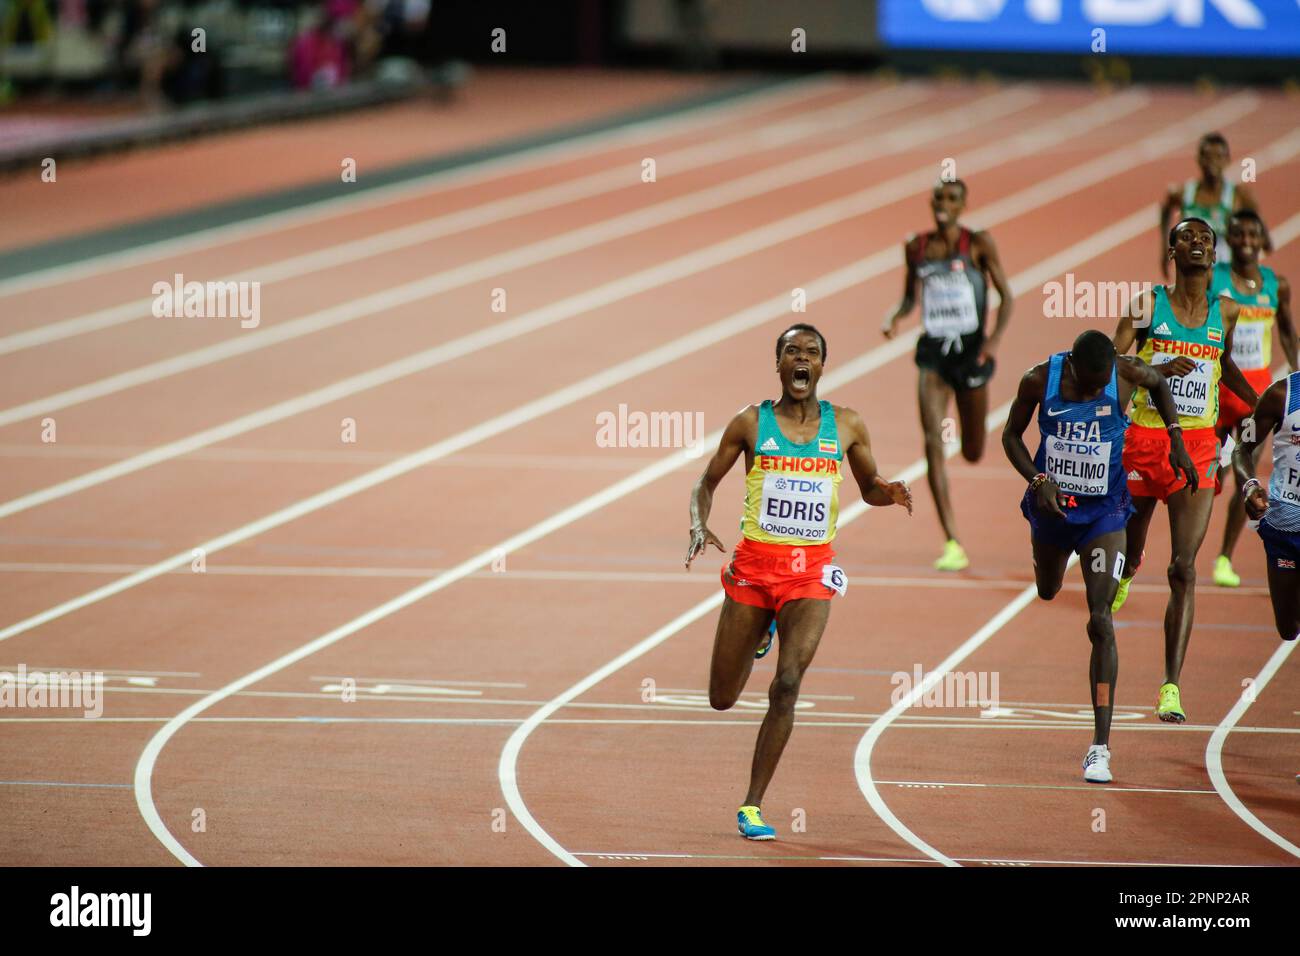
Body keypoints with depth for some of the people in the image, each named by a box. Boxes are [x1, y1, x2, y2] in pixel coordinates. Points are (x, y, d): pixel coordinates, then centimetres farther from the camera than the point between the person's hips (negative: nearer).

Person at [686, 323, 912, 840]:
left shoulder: (846, 425, 3)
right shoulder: (751, 423, -1)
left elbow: (868, 486, 16)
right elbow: (707, 481, 8)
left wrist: (889, 493, -8)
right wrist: (699, 527, -12)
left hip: (811, 570, 0)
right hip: (753, 563, 1)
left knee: (787, 684, -18)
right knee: (722, 698, 7)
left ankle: (752, 806, -8)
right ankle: (756, 632, 45)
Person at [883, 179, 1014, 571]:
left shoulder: (979, 244, -6)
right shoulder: (917, 247, 3)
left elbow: (1006, 295, -3)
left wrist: (995, 338, -18)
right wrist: (895, 318, -6)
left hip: (970, 350, -2)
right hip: (933, 351, 2)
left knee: (972, 453, 11)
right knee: (932, 443, -15)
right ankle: (953, 545, -14)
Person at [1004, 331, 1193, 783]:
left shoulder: (1128, 374, -17)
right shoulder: (1040, 380, -17)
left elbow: (1160, 384, 8)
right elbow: (1011, 435, -2)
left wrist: (1176, 440, 1)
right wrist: (1038, 480, -16)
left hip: (1104, 512, -2)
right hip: (1052, 504, 2)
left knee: (1100, 622, -13)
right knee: (1047, 593, 27)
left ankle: (1101, 745, -16)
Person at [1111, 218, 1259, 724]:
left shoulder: (1225, 312, 8)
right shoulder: (1147, 303, -2)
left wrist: (1261, 404, 15)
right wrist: (1158, 368, -24)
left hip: (1197, 445, 1)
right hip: (1143, 437, -1)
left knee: (1184, 569, -10)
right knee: (1129, 550, 14)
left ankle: (1171, 687, -13)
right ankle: (1125, 575, 55)